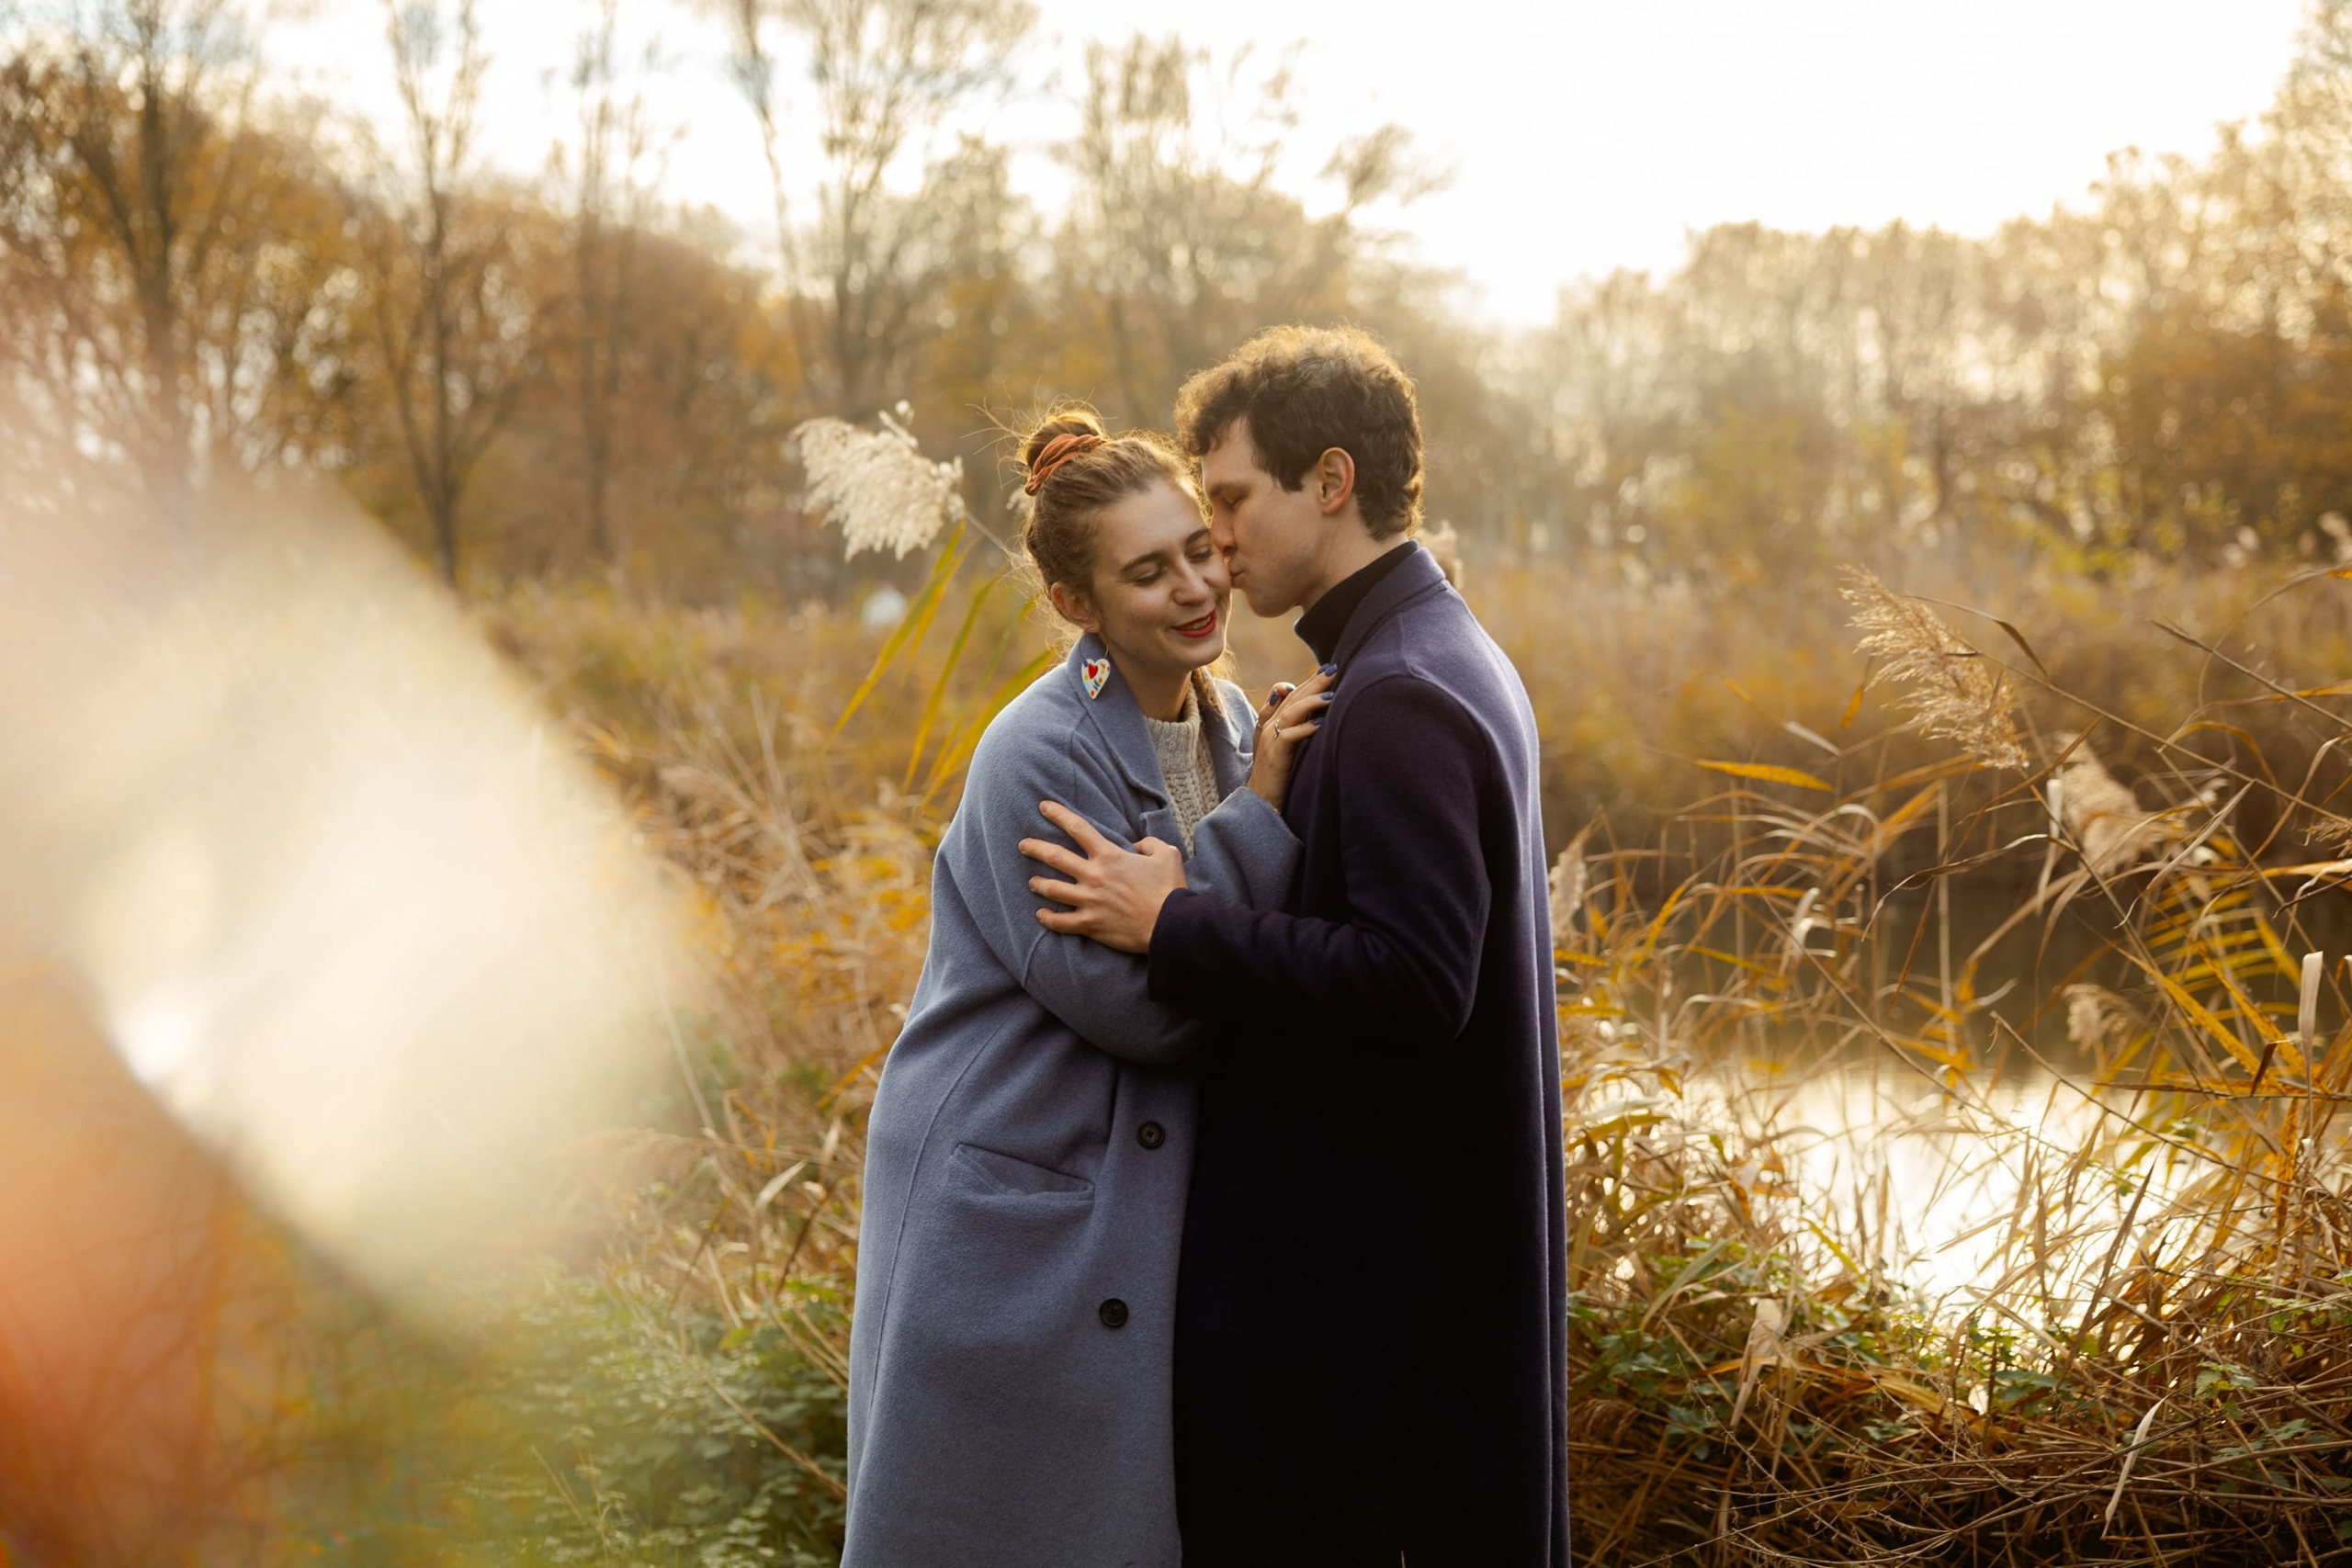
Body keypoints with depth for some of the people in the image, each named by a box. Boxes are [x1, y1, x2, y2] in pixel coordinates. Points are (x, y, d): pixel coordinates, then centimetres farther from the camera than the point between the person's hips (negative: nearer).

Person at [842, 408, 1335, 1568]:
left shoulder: (1237, 730, 6)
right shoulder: (1040, 757, -18)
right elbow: (1133, 1004, -21)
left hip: (1150, 1214, 7)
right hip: (1011, 1217, -7)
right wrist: (1258, 819, -22)